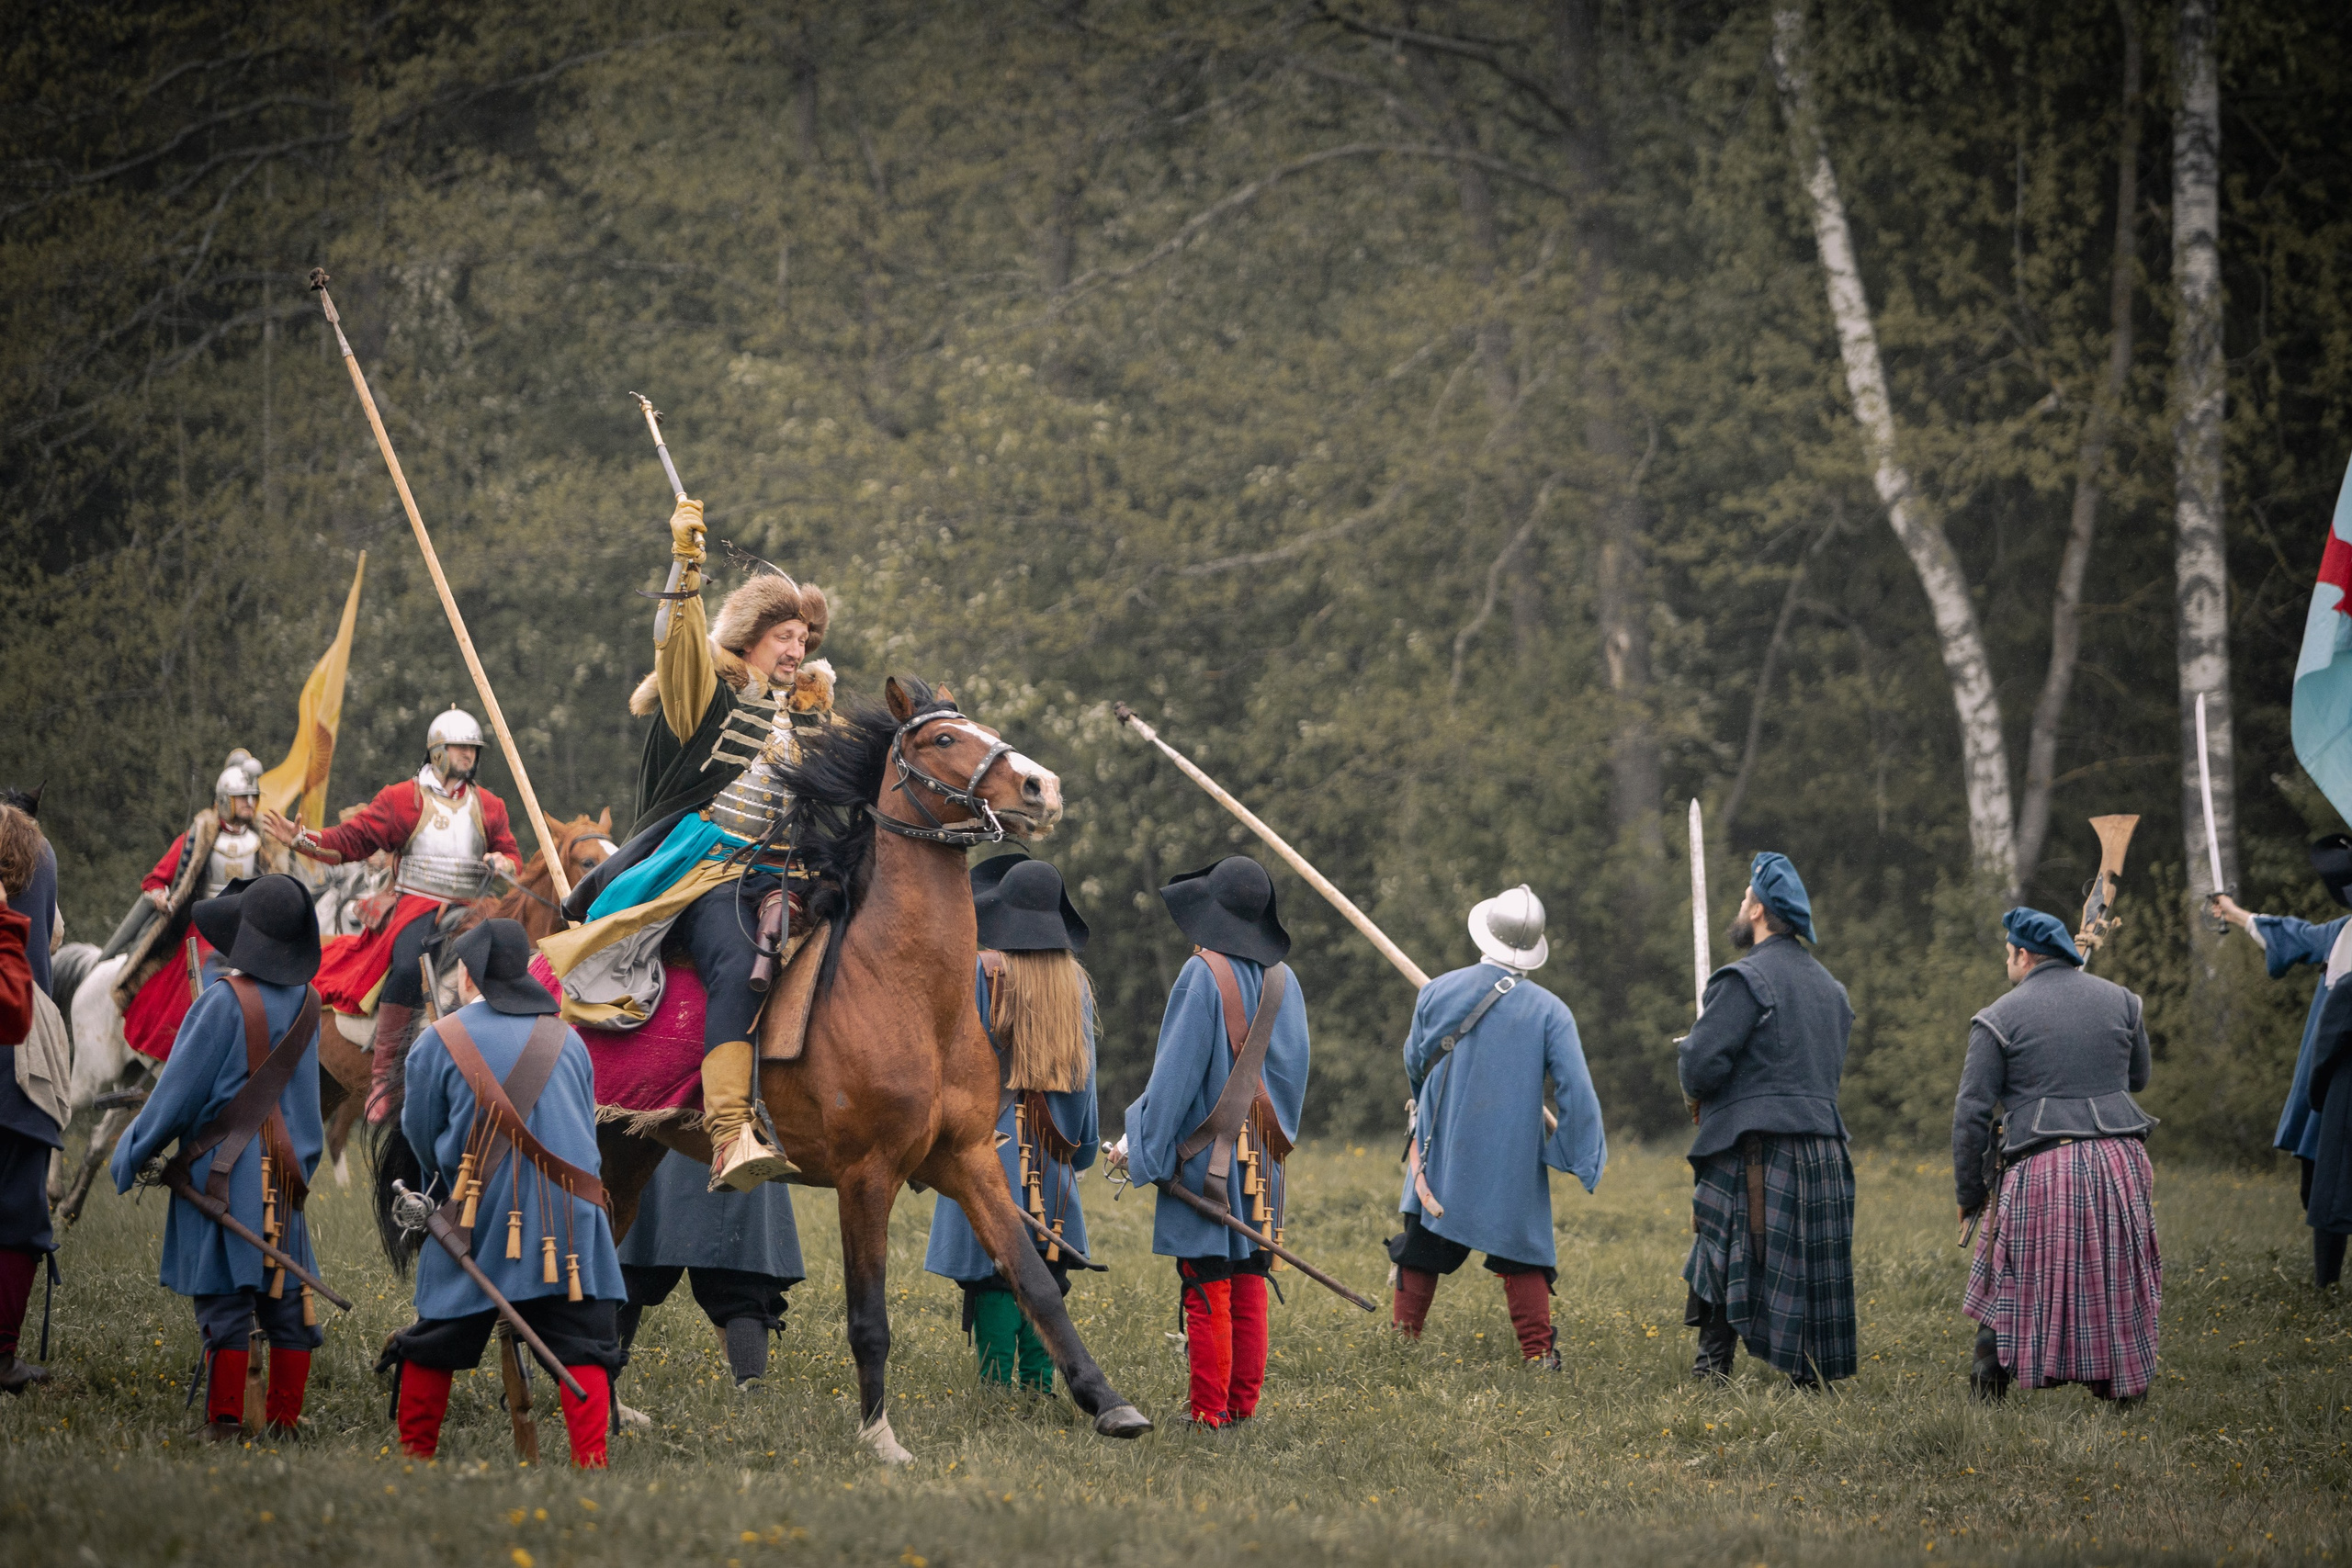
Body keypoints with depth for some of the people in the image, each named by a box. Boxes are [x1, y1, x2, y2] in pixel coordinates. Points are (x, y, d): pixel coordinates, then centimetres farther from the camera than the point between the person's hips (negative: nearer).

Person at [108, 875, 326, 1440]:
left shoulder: (226, 1001, -15)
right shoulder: (306, 1003, 3)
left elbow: (180, 1087, -9)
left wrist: (132, 1154, 1)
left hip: (222, 1168, -5)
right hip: (284, 1176, 6)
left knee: (224, 1299, -2)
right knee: (287, 1297, 10)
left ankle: (224, 1422, -1)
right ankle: (284, 1419, 12)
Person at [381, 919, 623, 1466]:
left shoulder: (440, 1041, -2)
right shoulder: (567, 1040, 8)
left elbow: (419, 1133, 8)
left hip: (478, 1216, -1)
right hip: (569, 1220, 1)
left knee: (437, 1340, 13)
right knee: (581, 1344, 1)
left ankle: (415, 1452, 20)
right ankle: (591, 1462, -7)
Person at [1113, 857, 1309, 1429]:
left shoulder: (1203, 975, -13)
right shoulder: (1283, 981, 6)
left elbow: (1175, 1071, -13)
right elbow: (1294, 1067, 12)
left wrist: (1141, 1141, -7)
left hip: (1206, 1152, -6)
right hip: (1263, 1160, 6)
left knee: (1206, 1287, -3)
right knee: (1249, 1284, 11)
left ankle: (1209, 1410, -3)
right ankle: (1244, 1403, 13)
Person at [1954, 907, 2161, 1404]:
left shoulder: (2001, 1018, -1)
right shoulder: (2120, 1001, 10)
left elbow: (1971, 1112, -4)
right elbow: (2138, 1078, 23)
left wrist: (1968, 1192, 3)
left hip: (2039, 1170, -3)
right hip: (2117, 1163, 3)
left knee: (2012, 1283, 8)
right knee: (2115, 1278, 15)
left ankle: (1989, 1384, 5)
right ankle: (2123, 1382, 16)